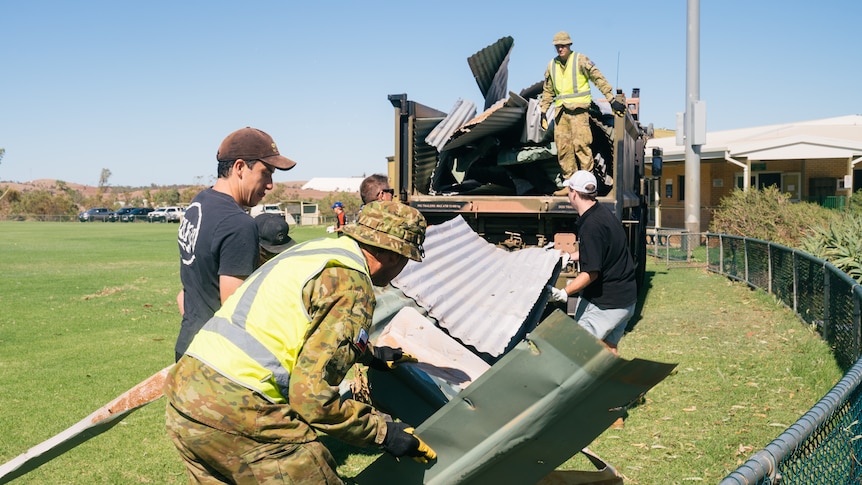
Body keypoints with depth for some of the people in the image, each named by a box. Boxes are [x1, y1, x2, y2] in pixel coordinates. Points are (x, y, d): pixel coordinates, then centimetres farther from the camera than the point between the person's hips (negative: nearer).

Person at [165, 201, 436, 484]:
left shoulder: (319, 249, 17)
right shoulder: (352, 284, -10)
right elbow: (312, 397, -13)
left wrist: (371, 354, 49)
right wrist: (382, 431, -2)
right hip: (236, 412, -9)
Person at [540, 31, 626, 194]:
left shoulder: (580, 60, -1)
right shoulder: (552, 65, 15)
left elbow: (599, 78, -2)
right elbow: (547, 91, 24)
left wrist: (612, 100, -7)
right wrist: (543, 112, 20)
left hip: (578, 109, -5)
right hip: (560, 110, 5)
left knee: (580, 145, -12)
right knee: (563, 148, 2)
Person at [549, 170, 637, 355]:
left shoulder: (591, 226, -23)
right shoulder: (602, 212, 8)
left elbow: (591, 273, -24)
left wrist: (565, 292, -27)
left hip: (606, 303, -10)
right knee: (609, 348, 16)